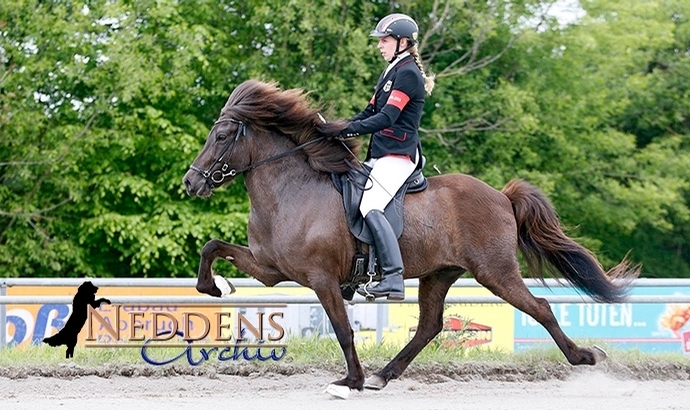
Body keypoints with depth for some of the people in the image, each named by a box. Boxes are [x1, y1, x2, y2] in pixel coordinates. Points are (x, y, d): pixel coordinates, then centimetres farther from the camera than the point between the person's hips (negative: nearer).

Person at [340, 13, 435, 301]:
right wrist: (339, 128, 5)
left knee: (370, 207, -26)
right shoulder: (390, 73, 20)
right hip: (380, 153, 11)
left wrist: (351, 129, -27)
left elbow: (387, 117, -20)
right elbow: (370, 113, 19)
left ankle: (394, 279, -32)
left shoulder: (408, 73, -11)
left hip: (398, 155, -11)